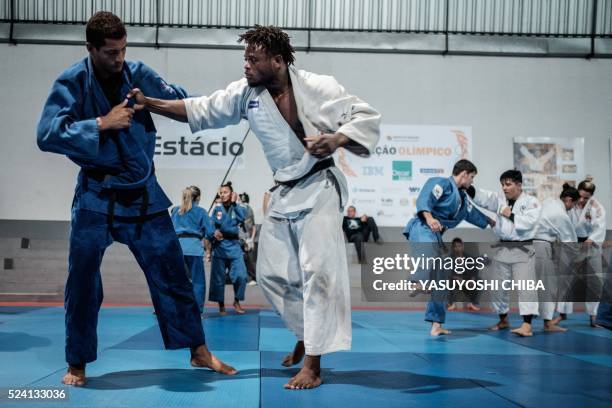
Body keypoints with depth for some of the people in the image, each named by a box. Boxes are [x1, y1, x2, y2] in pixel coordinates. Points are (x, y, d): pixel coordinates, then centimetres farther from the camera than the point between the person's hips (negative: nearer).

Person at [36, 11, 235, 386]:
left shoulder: (138, 74, -2)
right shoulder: (72, 83, -11)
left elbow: (181, 101, 6)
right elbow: (47, 135, -19)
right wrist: (101, 123, -25)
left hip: (143, 193, 3)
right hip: (96, 195, -3)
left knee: (172, 272, 6)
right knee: (83, 281, 4)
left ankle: (199, 352, 18)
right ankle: (78, 364, 21)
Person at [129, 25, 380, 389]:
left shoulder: (318, 87, -16)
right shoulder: (246, 93, -2)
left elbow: (368, 117, -12)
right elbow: (199, 110, 2)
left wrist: (337, 139, -29)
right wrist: (147, 103, -5)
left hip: (319, 188, -6)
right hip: (284, 192, 6)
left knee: (316, 271, -14)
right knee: (272, 273, 10)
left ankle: (313, 366, -10)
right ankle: (307, 336, 32)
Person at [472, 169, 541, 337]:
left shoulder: (531, 202, -5)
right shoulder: (500, 200, 8)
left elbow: (528, 222, -18)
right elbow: (482, 197, -3)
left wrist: (511, 215, -15)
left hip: (523, 249, -5)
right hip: (503, 249, 5)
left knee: (525, 286, -14)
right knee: (499, 286, 11)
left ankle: (527, 325, -19)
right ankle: (503, 320, 30)